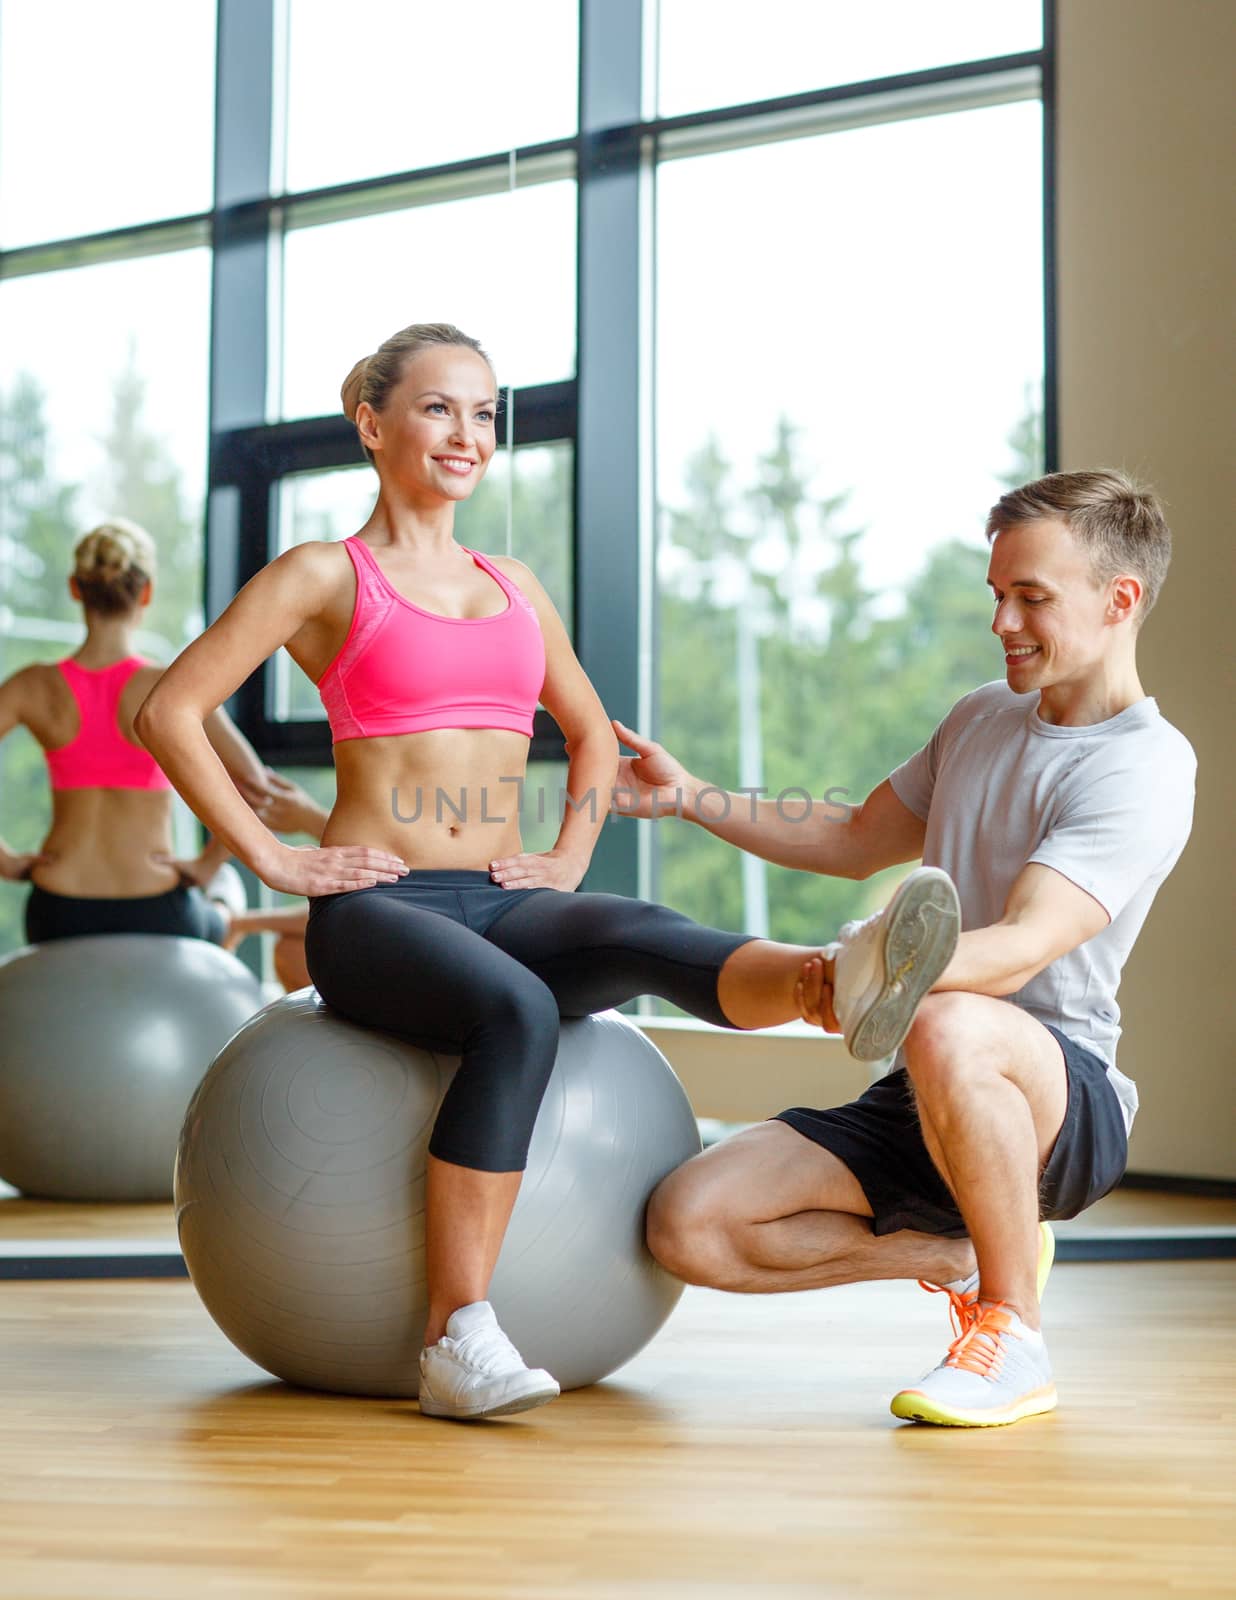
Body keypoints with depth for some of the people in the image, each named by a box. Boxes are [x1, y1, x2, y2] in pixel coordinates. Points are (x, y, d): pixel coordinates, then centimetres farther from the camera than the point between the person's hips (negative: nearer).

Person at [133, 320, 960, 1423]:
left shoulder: (514, 586, 20)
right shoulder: (324, 577, 4)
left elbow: (593, 735, 33)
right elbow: (170, 712, -2)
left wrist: (568, 861, 16)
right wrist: (272, 858, -7)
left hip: (504, 905, 4)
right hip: (377, 908, -4)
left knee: (645, 939, -30)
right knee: (519, 1012, -36)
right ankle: (458, 1340, -34)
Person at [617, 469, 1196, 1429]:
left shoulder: (1143, 767, -12)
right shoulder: (982, 718, 15)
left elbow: (1023, 947, -27)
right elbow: (858, 843, 29)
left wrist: (884, 971, -46)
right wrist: (688, 797, 19)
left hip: (1066, 1103, -7)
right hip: (926, 1101, 7)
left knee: (948, 1029, -43)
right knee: (690, 1225, -13)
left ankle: (1015, 1333, -19)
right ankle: (967, 1256, 8)